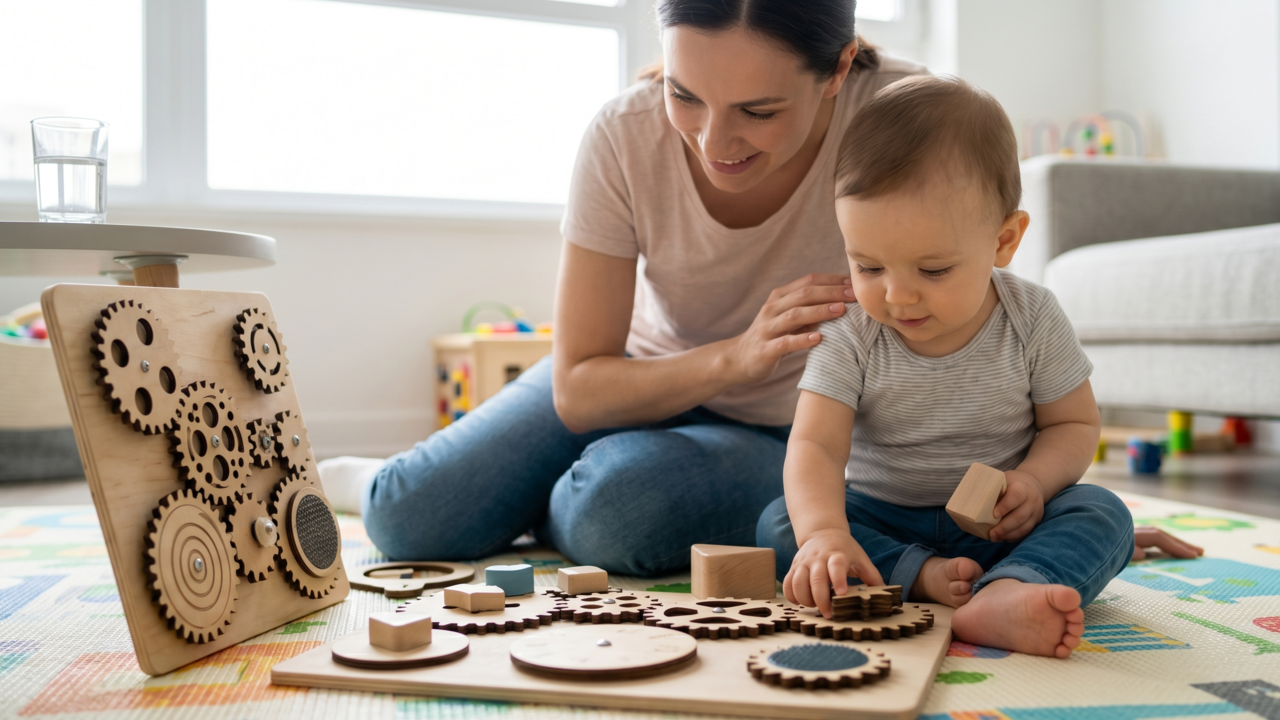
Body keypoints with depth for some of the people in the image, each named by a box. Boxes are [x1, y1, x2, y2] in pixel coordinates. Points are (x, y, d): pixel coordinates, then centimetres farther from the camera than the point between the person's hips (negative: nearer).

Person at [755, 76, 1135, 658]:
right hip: (882, 521, 0)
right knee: (779, 524, -23)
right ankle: (922, 578, -36)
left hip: (999, 527, 1)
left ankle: (1005, 594, -51)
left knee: (1102, 515, -26)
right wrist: (824, 533, -45)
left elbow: (1075, 423, 2)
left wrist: (1034, 480, -21)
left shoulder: (1032, 321, -10)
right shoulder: (851, 337, -14)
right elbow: (815, 445, -24)